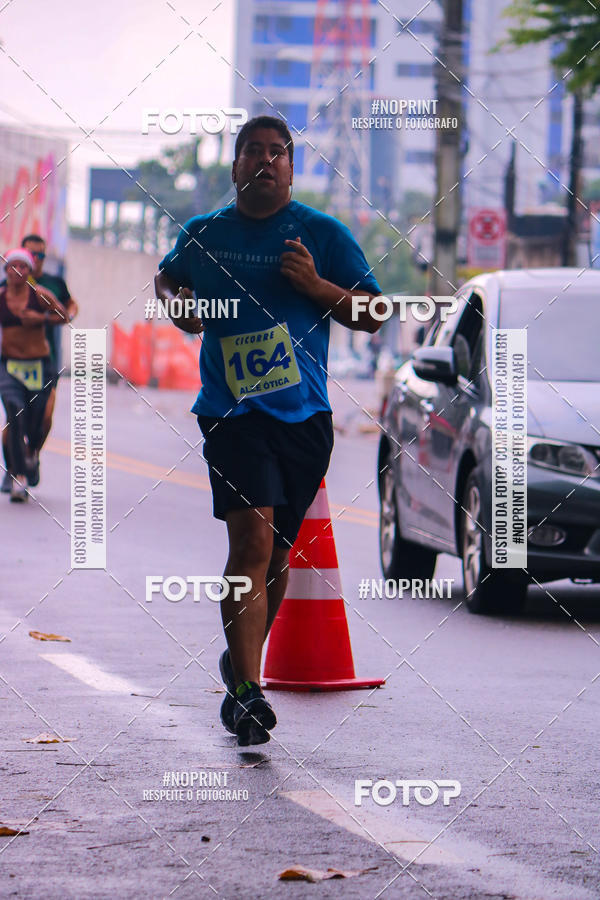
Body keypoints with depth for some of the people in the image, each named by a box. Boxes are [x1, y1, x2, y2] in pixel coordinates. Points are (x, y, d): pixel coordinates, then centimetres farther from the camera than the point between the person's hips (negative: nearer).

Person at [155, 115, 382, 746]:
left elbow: (372, 315, 5)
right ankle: (246, 690, -20)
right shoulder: (203, 234, 9)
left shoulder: (323, 233, 5)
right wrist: (177, 302, 6)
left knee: (277, 552, 11)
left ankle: (243, 663, 34)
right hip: (231, 411, -2)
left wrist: (316, 286, -11)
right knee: (253, 538, -19)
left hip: (305, 414, 2)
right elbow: (165, 278, 29)